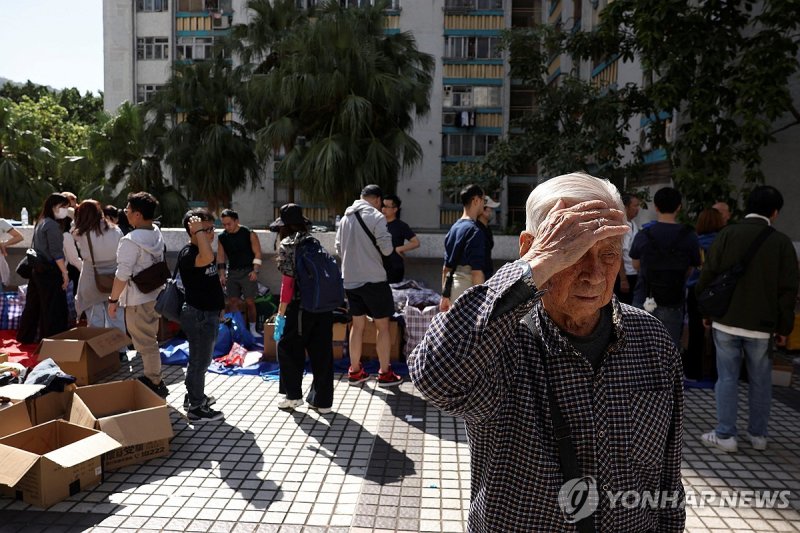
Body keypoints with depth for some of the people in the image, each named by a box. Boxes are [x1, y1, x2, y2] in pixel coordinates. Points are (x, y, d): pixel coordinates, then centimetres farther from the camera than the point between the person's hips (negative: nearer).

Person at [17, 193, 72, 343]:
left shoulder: (41, 222, 13)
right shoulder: (52, 225, -15)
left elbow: (35, 247, 17)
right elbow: (56, 253, -19)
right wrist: (65, 273, -18)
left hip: (37, 269, 9)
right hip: (50, 271, -9)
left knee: (34, 304, 18)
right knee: (54, 308, -2)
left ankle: (26, 336, 28)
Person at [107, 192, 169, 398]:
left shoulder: (131, 241, -23)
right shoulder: (157, 233, 3)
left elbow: (122, 275, -23)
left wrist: (113, 299, -12)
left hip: (138, 300, -9)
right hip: (156, 294, 9)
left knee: (145, 343, 3)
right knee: (150, 339, 21)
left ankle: (156, 384, 12)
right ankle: (152, 377, 33)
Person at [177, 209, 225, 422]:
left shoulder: (200, 251, 10)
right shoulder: (187, 254, -22)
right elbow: (207, 258, -46)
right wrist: (199, 231, -34)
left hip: (208, 314, 10)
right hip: (198, 316, -10)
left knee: (200, 359, 22)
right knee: (199, 362, 1)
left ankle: (194, 396, 37)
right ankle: (196, 409, 12)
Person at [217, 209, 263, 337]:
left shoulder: (249, 234, -9)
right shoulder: (222, 237, 4)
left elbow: (257, 253, -7)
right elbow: (221, 256, 9)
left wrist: (255, 271, -14)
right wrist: (222, 274, 3)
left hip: (247, 272, -4)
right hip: (232, 272, 4)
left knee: (250, 302, -3)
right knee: (232, 302, 4)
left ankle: (252, 329, 9)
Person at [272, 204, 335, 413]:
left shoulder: (287, 245, -5)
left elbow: (288, 281, -10)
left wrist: (281, 312, -6)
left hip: (301, 307, -6)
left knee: (288, 348, 13)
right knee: (322, 352, 10)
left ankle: (293, 395, 18)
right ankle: (322, 401, 17)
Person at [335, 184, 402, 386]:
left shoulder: (346, 217, 9)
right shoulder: (376, 216, -11)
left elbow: (339, 250, 16)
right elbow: (387, 249, -14)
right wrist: (387, 239, 7)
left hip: (349, 280, 6)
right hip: (373, 279, -6)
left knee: (357, 324, 15)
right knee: (382, 326, 5)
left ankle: (355, 371, 20)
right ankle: (385, 373, 10)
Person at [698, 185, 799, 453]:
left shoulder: (727, 234, -4)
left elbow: (708, 275, -3)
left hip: (726, 322, 0)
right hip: (762, 326, 0)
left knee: (727, 378, 6)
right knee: (760, 381, 13)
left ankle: (725, 435, 9)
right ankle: (758, 435, 23)